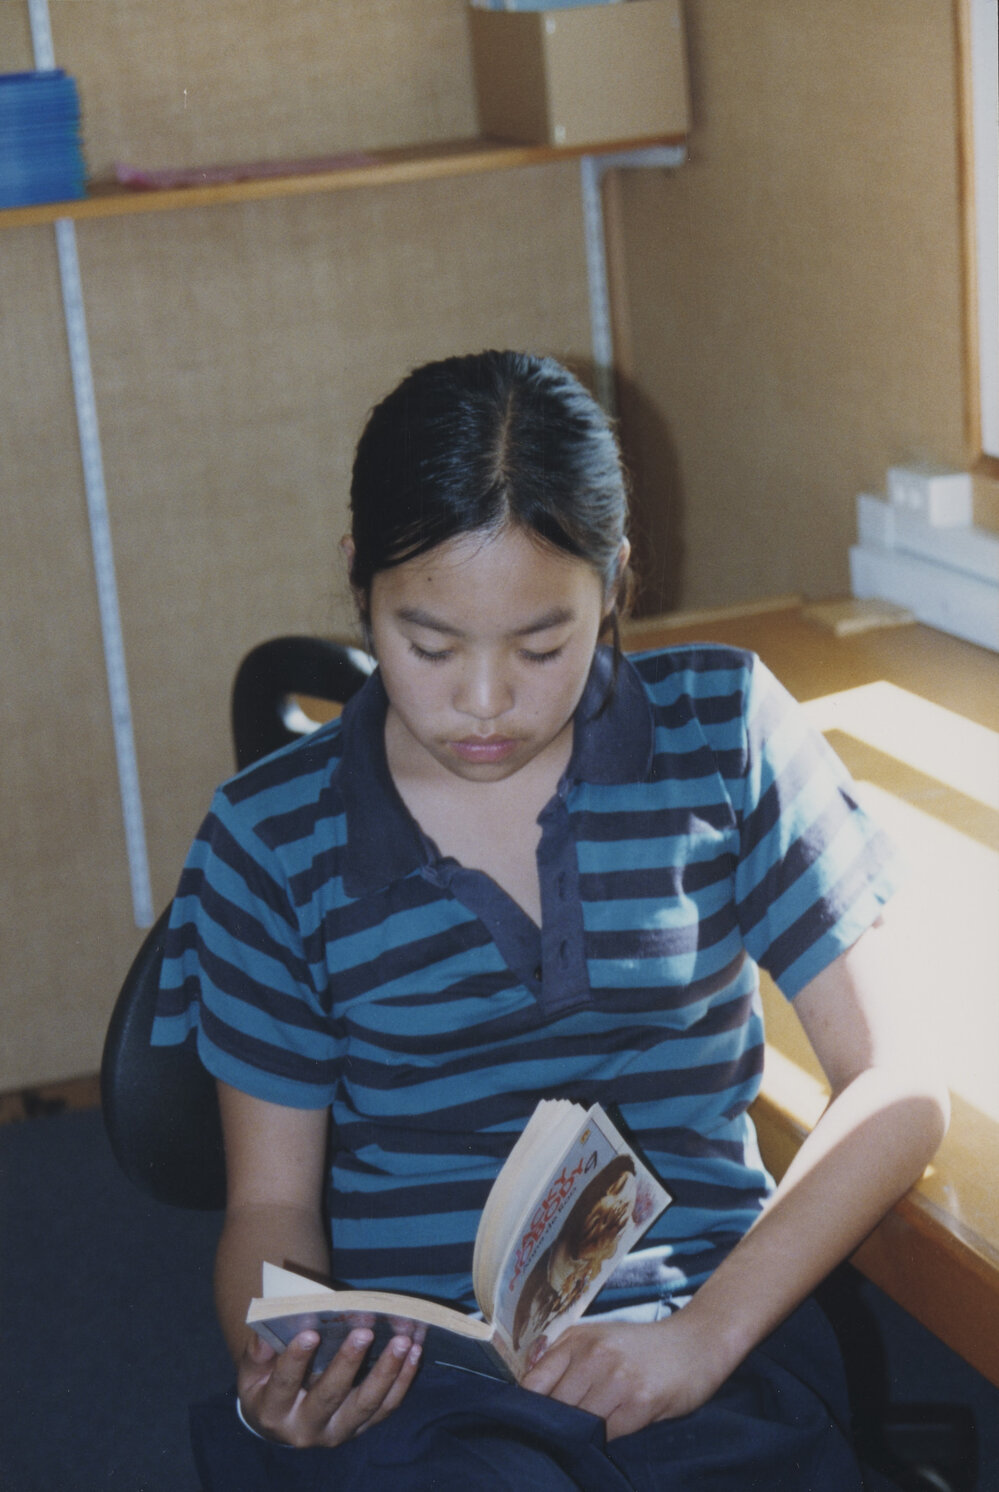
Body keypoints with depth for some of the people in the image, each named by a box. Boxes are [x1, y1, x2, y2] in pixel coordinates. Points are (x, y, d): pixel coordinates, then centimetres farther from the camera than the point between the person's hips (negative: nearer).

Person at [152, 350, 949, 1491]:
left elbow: (895, 1089, 3)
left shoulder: (723, 733, 4)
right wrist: (274, 1377, -13)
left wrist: (712, 1331, -11)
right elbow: (271, 1201, 10)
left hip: (716, 1358, 2)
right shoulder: (272, 839, 4)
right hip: (408, 1383, -1)